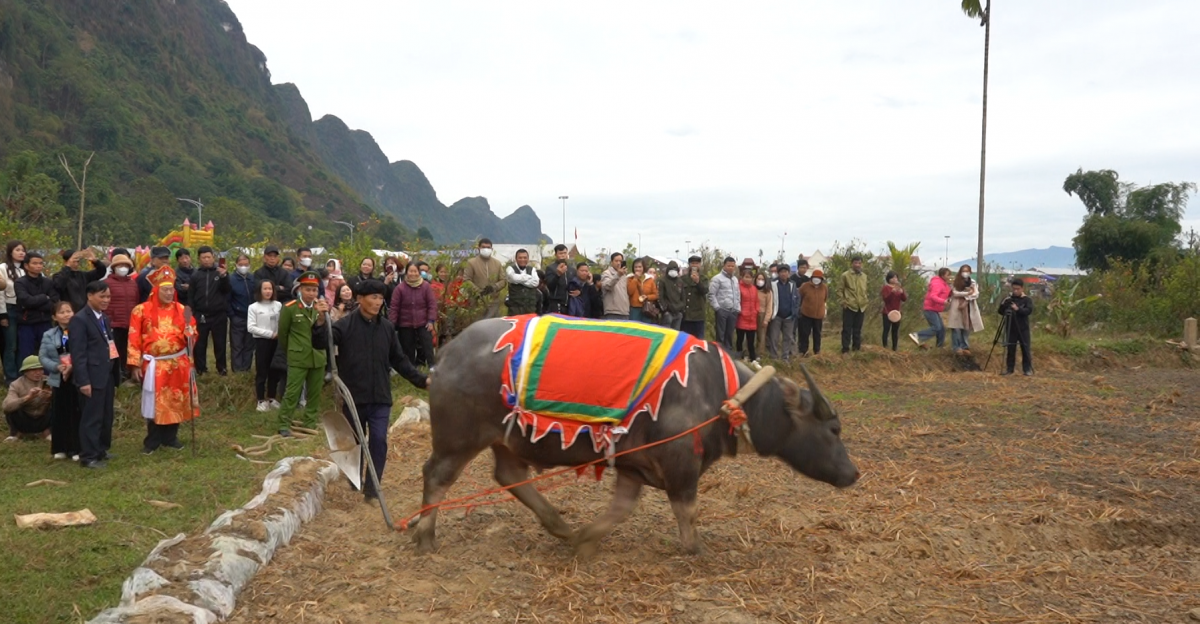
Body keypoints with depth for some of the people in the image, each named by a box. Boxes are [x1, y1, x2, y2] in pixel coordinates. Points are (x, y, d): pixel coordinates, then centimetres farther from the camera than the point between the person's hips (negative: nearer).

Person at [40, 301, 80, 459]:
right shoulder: (49, 335, 4)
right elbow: (42, 357, 1)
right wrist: (57, 367, -14)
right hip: (59, 381, 2)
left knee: (77, 414, 2)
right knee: (59, 415, 7)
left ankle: (76, 448, 11)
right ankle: (60, 448, 18)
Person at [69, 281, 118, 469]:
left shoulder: (105, 318, 15)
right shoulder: (80, 320, -12)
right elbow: (77, 353, -16)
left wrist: (115, 373, 12)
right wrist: (83, 381, -20)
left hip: (108, 375, 8)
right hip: (94, 376, -8)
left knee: (106, 416, 15)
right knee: (92, 417, -2)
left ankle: (101, 450, 27)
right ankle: (88, 456, 6)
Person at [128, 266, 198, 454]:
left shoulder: (181, 309, 3)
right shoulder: (142, 310, -5)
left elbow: (193, 334, 10)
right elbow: (134, 339, -5)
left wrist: (189, 332, -14)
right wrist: (135, 364, -8)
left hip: (177, 363, 3)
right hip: (153, 365, -3)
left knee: (175, 401, 9)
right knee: (154, 403, 5)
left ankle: (170, 437, 23)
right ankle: (152, 440, 18)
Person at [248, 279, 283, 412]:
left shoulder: (278, 305, 3)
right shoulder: (253, 307, -4)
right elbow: (251, 328, -10)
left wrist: (280, 334, -14)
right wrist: (270, 333, -14)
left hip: (276, 341, 3)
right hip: (261, 341, -3)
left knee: (274, 371, 10)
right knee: (261, 372, 3)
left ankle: (271, 398, 23)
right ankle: (261, 400, 12)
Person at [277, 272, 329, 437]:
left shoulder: (322, 307, 2)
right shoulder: (290, 308, -8)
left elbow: (324, 332, -10)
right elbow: (282, 332, 3)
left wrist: (322, 316, -28)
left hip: (318, 358, 4)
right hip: (297, 358, -4)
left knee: (315, 393, 11)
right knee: (292, 393, -3)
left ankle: (310, 424, 22)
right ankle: (284, 425, 6)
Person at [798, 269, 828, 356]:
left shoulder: (825, 287, -4)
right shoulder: (805, 286, -12)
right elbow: (799, 298, 2)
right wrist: (800, 307, 12)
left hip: (819, 315, 2)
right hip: (806, 314, -2)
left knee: (817, 333, 14)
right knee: (805, 333, 2)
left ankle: (817, 351, 25)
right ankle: (803, 351, 11)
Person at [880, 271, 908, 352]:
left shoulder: (900, 288, 12)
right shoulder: (886, 288, -4)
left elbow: (904, 299, 3)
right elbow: (885, 299, -18)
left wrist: (902, 292, -16)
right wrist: (892, 292, -30)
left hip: (897, 312, 5)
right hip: (887, 312, -5)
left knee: (895, 331, 7)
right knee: (886, 330, -8)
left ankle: (895, 347, 11)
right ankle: (885, 347, -8)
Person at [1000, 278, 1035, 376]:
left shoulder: (1027, 300, -1)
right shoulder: (1009, 299, 6)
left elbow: (1029, 311, -17)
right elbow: (1001, 312, 4)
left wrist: (1018, 309, -32)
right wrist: (1003, 305, -15)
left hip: (1023, 329, -2)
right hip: (1011, 329, 2)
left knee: (1025, 349, 1)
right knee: (1010, 349, 6)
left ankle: (1027, 369, 8)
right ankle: (1009, 369, 13)